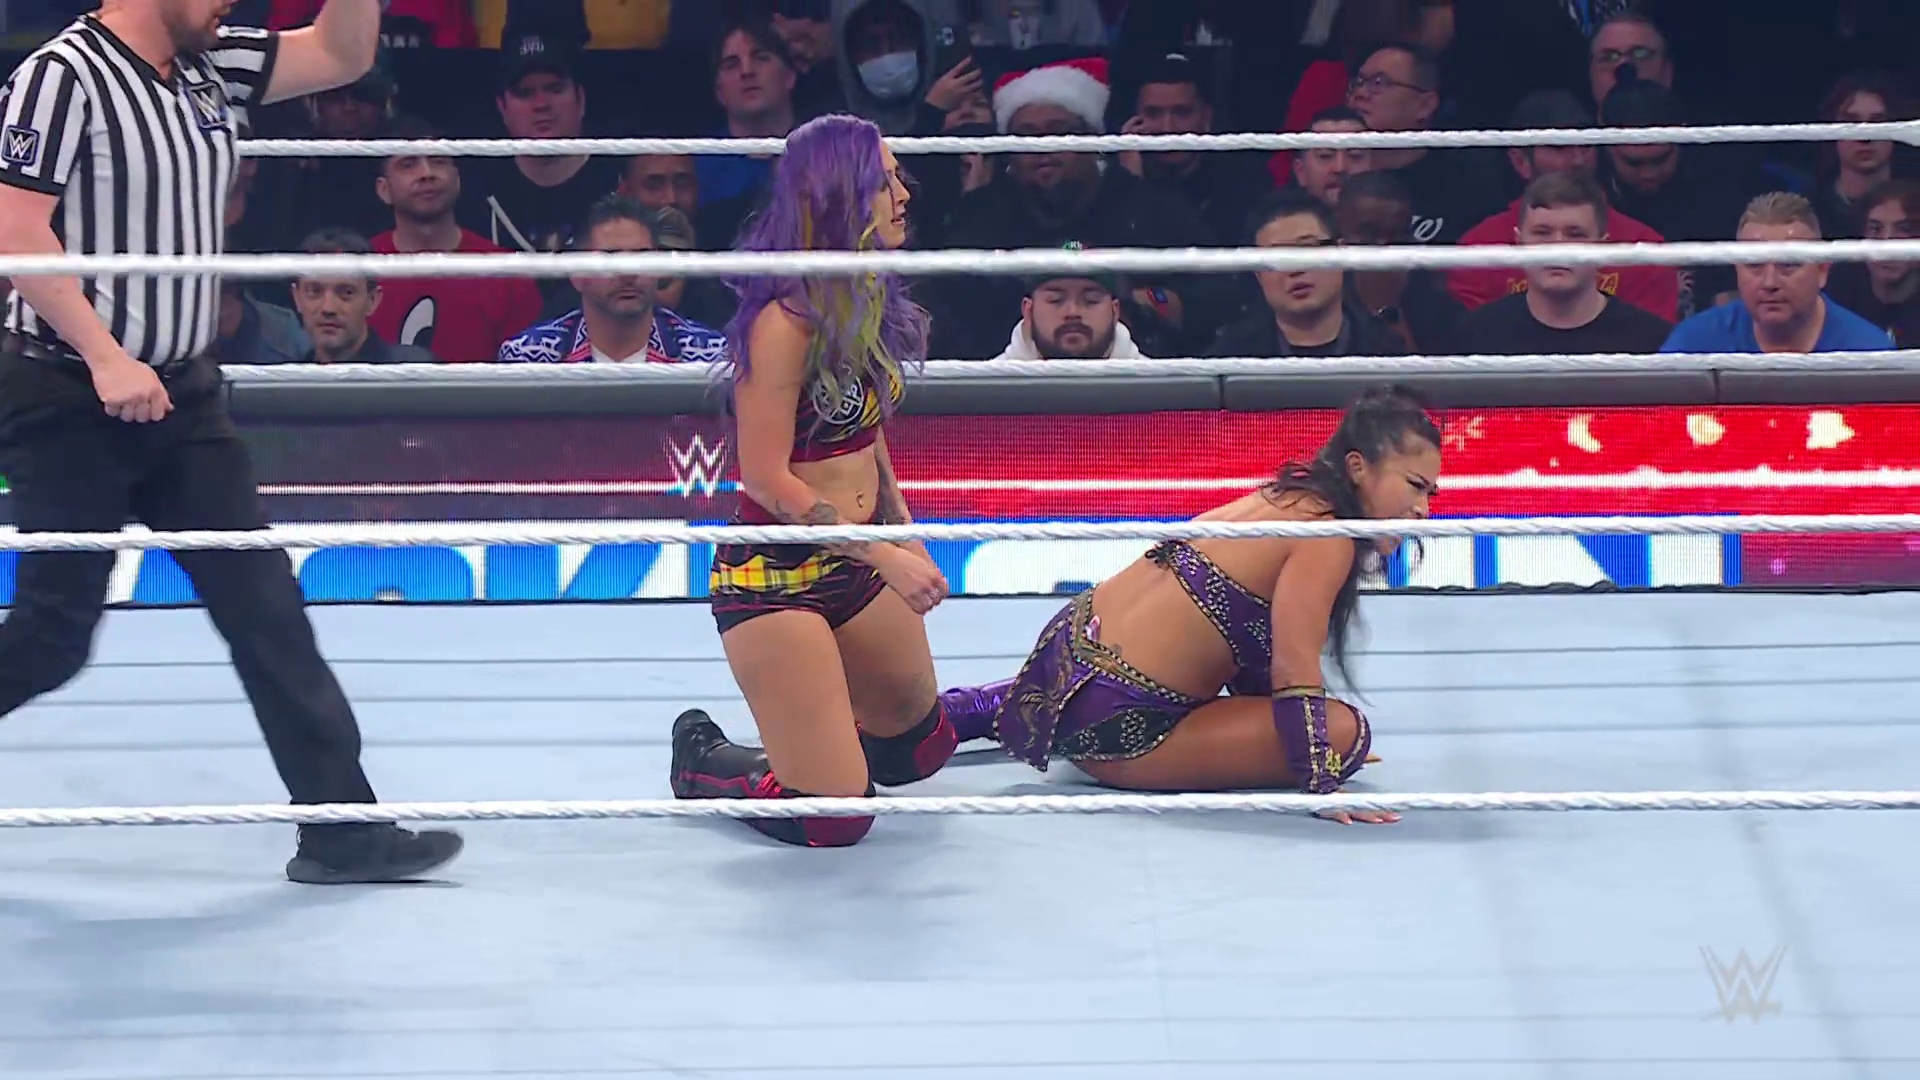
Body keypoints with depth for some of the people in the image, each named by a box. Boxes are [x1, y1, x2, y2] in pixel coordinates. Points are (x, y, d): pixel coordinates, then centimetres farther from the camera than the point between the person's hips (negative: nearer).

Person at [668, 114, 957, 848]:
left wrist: (905, 534, 7)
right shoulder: (785, 322, -22)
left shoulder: (867, 302, 5)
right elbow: (767, 480, -22)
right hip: (773, 578, -9)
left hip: (857, 568, 9)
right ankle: (706, 761, 18)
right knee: (836, 820, -6)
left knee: (921, 747, 20)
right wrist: (886, 559, -20)